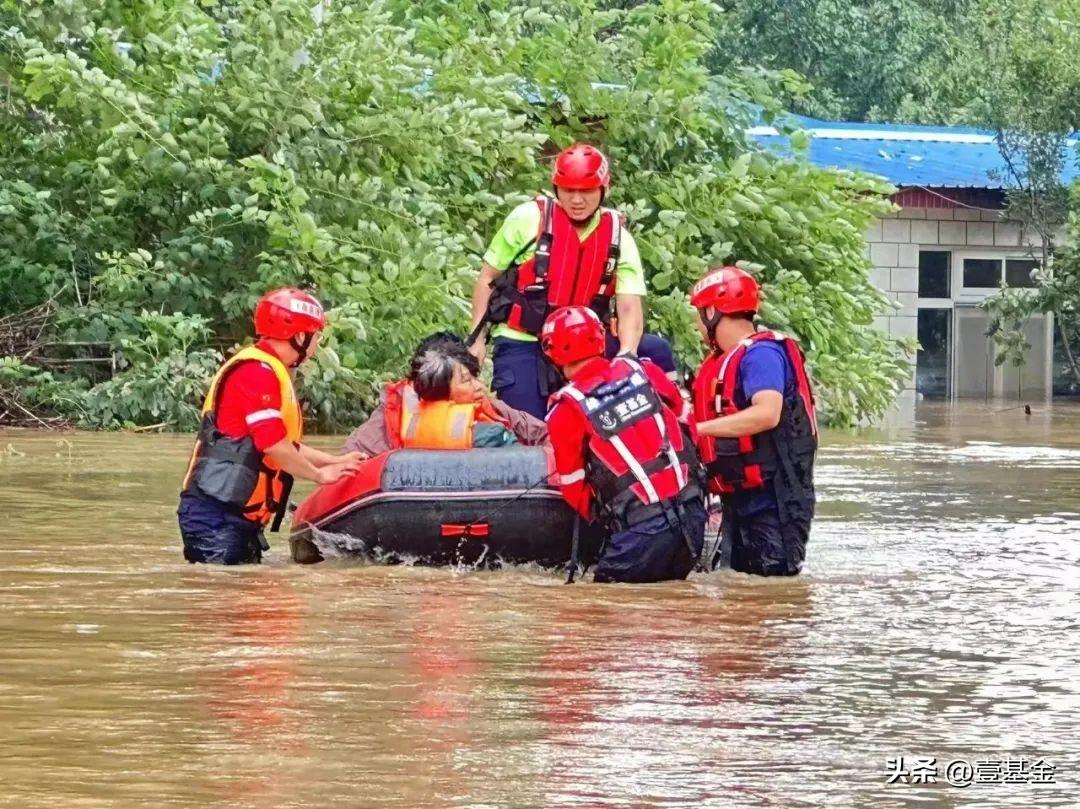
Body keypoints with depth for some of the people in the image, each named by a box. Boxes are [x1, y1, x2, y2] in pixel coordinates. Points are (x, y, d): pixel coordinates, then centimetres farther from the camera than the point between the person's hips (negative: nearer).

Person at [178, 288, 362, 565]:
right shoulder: (258, 372, -13)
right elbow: (274, 445, -19)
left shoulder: (271, 373, 20)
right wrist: (319, 474, -6)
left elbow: (287, 446, 25)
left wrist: (336, 461, 22)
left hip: (239, 517, 11)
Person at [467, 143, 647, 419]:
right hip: (521, 345, -2)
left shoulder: (618, 238, -1)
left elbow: (629, 308, -10)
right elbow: (487, 279, 1)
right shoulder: (529, 219, -7)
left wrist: (626, 355, -28)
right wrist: (476, 339, -4)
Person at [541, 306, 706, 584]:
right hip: (692, 514, 5)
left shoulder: (565, 412, -5)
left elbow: (573, 490, 3)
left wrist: (600, 514, 21)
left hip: (641, 527, -5)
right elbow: (686, 423, 19)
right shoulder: (644, 371, 7)